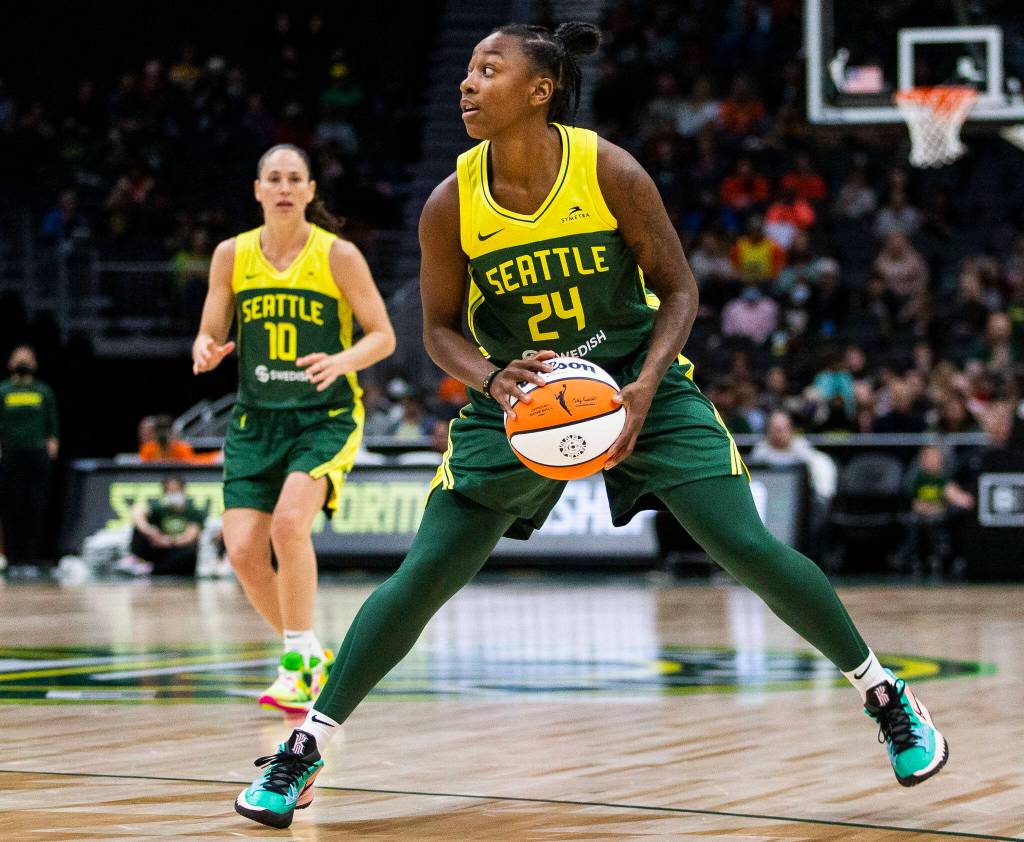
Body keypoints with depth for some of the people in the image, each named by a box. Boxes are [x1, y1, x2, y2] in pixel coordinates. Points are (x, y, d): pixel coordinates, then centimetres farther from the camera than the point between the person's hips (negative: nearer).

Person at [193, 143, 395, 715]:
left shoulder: (338, 256, -7)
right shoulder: (232, 255, 2)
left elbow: (383, 336, -4)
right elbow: (210, 335, 9)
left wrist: (340, 362, -24)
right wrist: (206, 351, -16)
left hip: (326, 416, -4)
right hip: (257, 419, 4)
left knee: (289, 522, -28)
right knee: (243, 550, -7)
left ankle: (300, 658, -13)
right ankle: (307, 655, 17)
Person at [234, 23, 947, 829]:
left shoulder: (611, 172, -18)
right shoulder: (451, 205, -13)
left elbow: (678, 288, -8)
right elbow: (440, 327, -1)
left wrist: (646, 385, -22)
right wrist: (491, 379, -22)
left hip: (639, 380, -1)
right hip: (517, 396, 1)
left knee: (752, 551, -8)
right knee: (424, 576, -7)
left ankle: (885, 694, 12)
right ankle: (306, 745, 4)